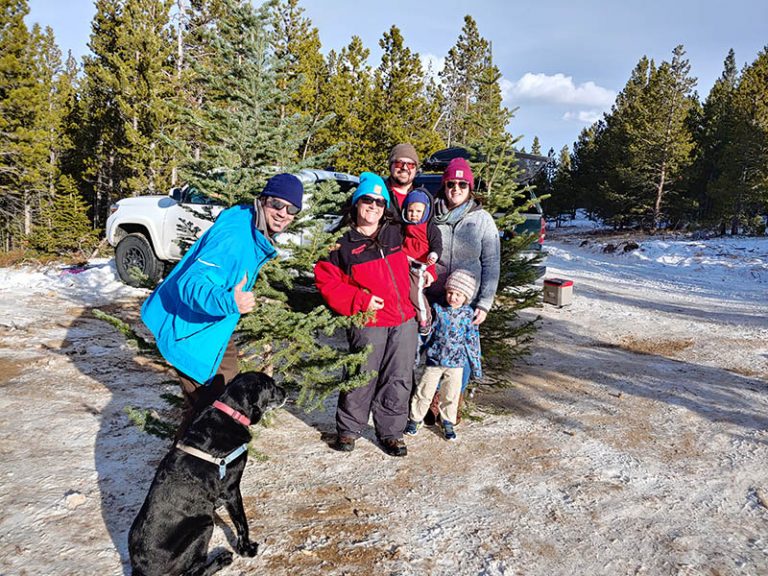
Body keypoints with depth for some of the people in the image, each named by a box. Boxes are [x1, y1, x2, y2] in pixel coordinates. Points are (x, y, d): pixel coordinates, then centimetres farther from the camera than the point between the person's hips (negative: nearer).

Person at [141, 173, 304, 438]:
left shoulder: (257, 234, 0)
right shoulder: (232, 236, -31)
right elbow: (191, 284, -40)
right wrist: (229, 302, -56)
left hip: (214, 325, 10)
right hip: (190, 329, -10)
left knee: (228, 389, 24)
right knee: (201, 405, -3)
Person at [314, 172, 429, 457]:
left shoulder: (396, 234, 9)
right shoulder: (342, 244, -3)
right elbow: (327, 281, -6)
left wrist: (426, 270, 11)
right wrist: (360, 300, -14)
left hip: (404, 320, 4)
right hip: (368, 323, -4)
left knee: (399, 380, 9)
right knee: (362, 379, 5)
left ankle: (391, 432, 24)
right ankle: (348, 428, 26)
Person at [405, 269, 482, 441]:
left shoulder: (468, 314, -6)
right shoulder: (437, 309, -6)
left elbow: (473, 341, 1)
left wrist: (476, 366, 3)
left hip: (456, 362, 0)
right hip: (434, 359, 0)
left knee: (451, 395, 11)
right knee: (425, 392, 7)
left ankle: (448, 422, 29)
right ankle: (415, 419, 23)